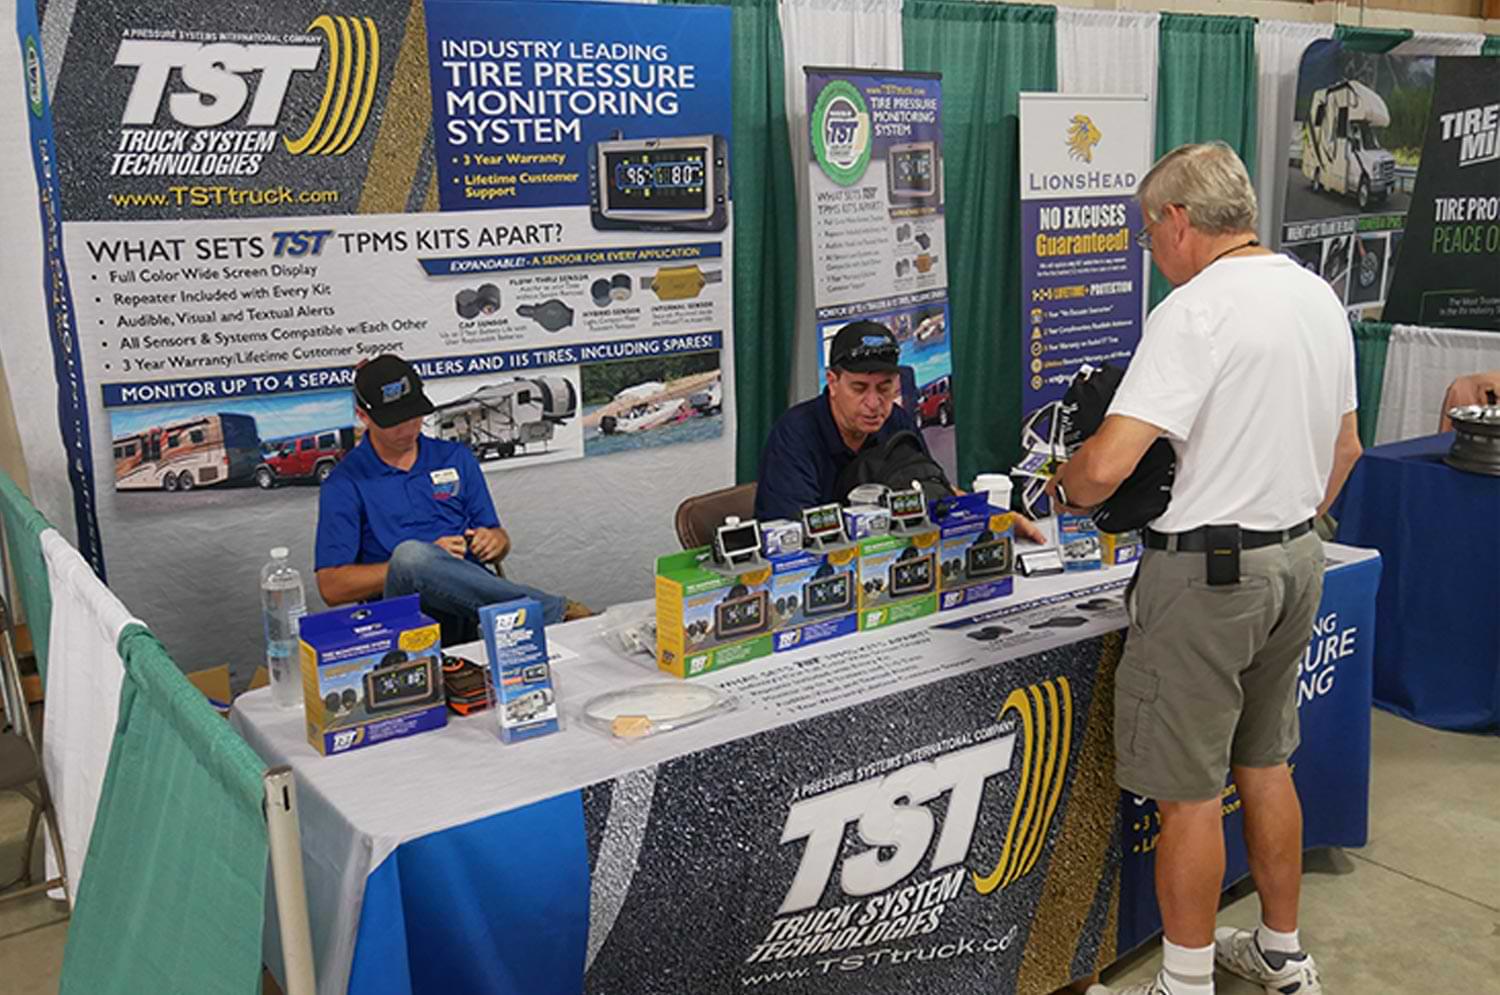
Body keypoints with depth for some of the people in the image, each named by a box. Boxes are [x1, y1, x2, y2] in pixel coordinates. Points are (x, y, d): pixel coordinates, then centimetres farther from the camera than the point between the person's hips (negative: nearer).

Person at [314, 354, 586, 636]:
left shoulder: (456, 458, 19)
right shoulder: (344, 484, 6)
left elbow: (499, 539, 21)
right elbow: (331, 587, -2)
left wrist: (493, 541, -4)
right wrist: (418, 564, -12)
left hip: (471, 597, 2)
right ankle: (556, 610, -32)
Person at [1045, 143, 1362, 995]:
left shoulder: (1195, 311, -19)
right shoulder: (1320, 297, 8)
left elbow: (1106, 465, -26)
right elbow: (1345, 446, 18)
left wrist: (1064, 488, -5)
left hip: (1207, 573, -9)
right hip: (1297, 562, 9)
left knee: (1189, 792, 3)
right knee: (1265, 764, 21)